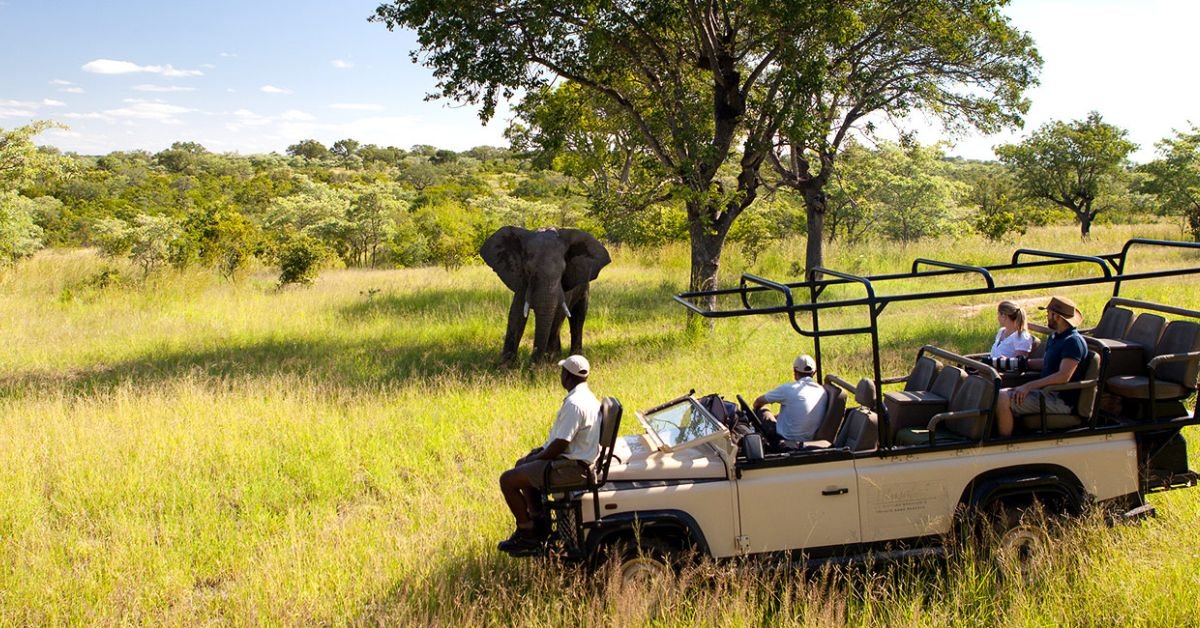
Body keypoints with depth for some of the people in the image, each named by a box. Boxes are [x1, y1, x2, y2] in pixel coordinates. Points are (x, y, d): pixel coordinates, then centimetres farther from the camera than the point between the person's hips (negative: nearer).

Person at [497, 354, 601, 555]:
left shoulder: (574, 404, -25)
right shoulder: (587, 397, 8)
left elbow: (560, 444, -25)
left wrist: (537, 458, -9)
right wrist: (539, 452, 13)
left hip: (571, 467, -11)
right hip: (575, 458, 11)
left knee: (507, 480, -8)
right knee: (521, 465, 27)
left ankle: (527, 534, 5)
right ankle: (538, 522, 28)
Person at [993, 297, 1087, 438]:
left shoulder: (1073, 342, -17)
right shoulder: (1054, 337, 14)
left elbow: (1063, 376, -26)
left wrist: (1029, 386, -28)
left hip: (1061, 400, -10)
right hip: (1047, 392, 10)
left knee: (1003, 399, -23)